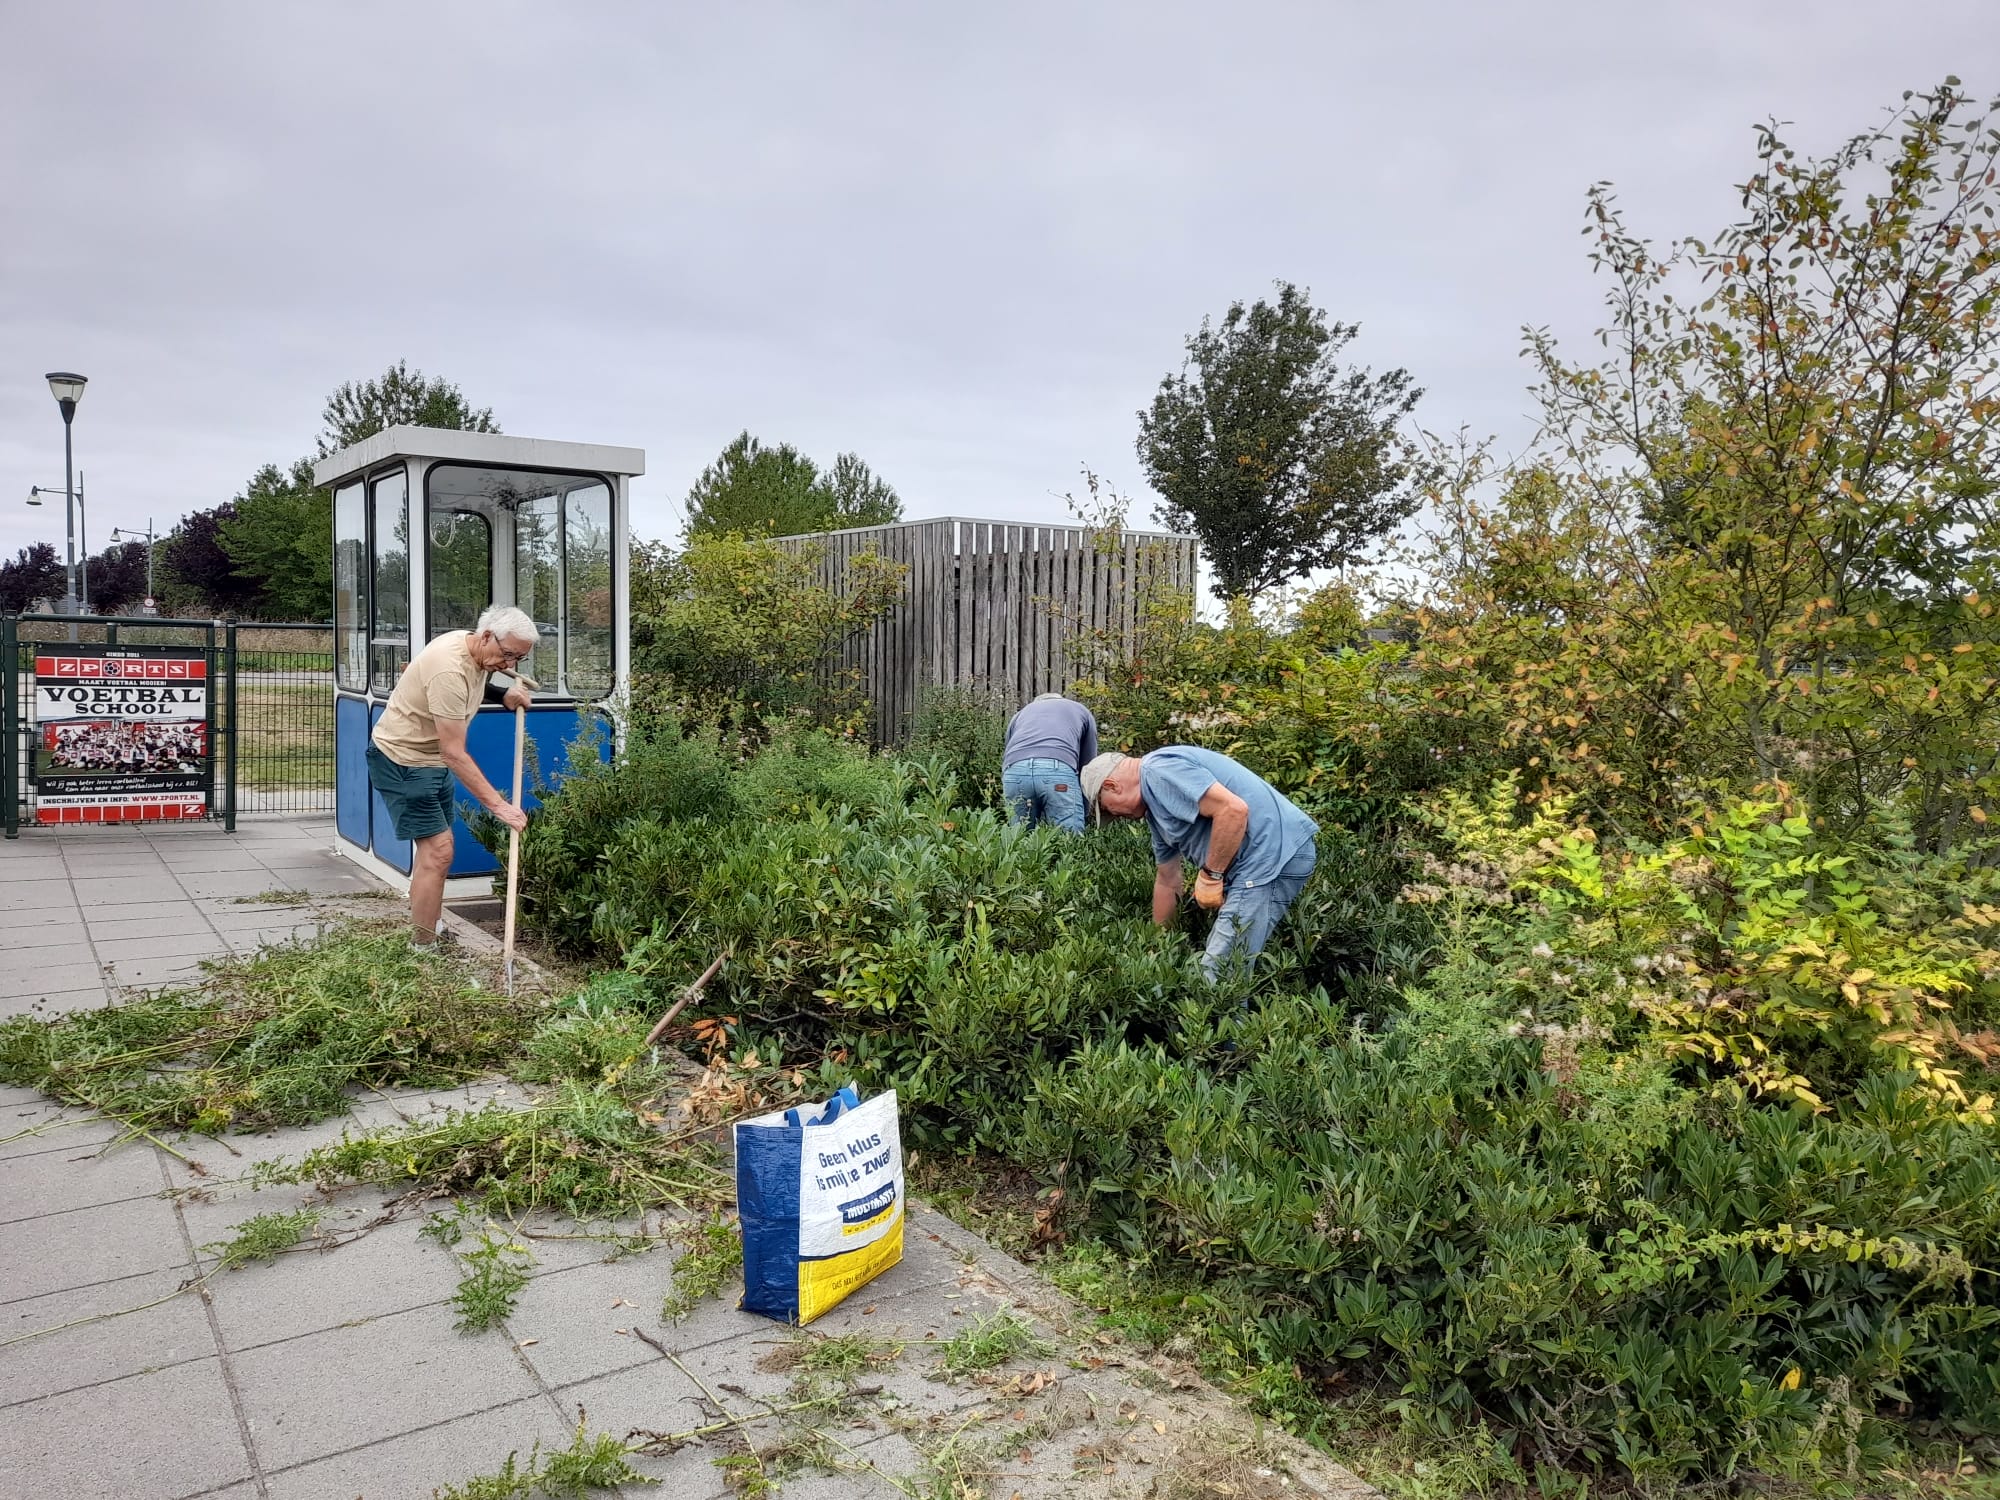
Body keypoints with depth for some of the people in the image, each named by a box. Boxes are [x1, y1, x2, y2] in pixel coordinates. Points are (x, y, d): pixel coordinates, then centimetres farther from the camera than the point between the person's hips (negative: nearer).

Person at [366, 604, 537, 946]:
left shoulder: (477, 652, -3)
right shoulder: (450, 669, -31)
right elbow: (454, 754, -32)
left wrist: (503, 696, 2)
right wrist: (498, 805, -34)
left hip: (432, 758, 10)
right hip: (401, 760, -10)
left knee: (434, 848, 16)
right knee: (438, 851, -15)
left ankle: (426, 934, 29)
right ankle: (422, 950, -9)